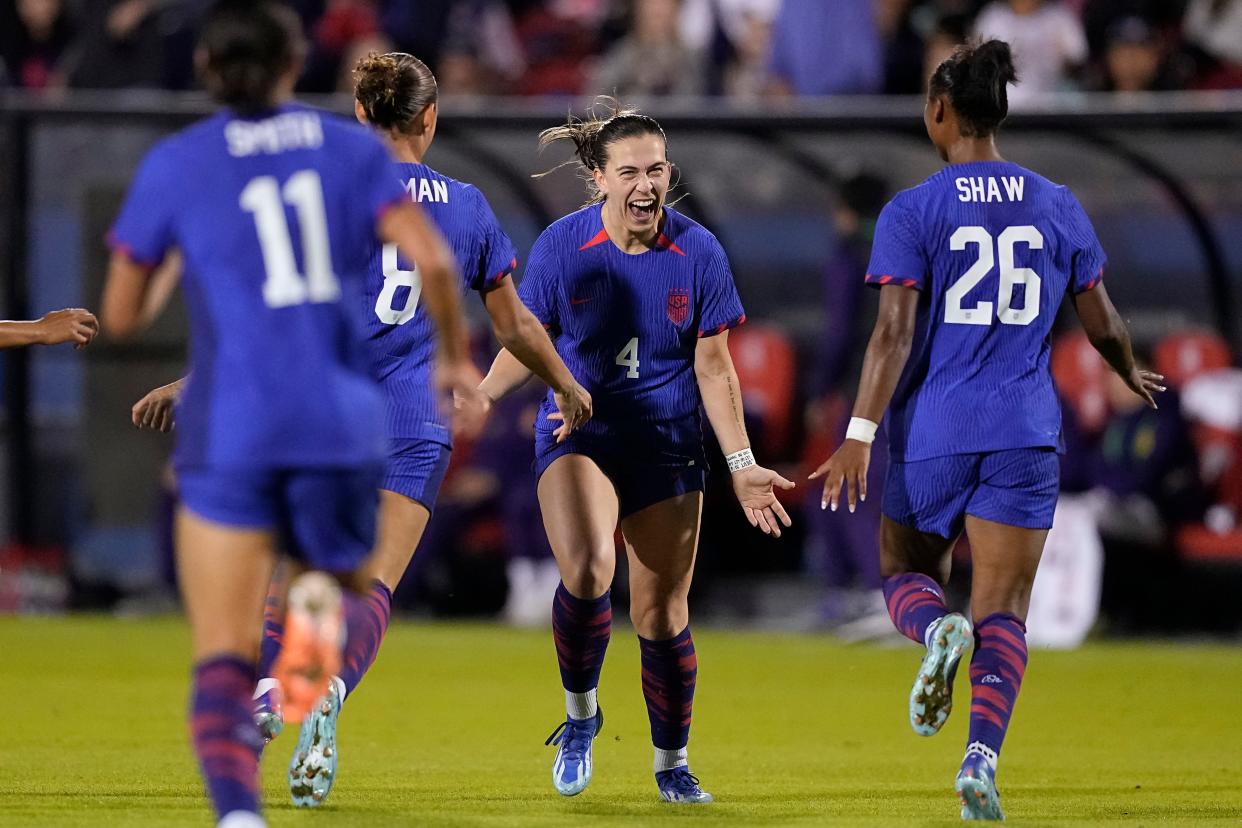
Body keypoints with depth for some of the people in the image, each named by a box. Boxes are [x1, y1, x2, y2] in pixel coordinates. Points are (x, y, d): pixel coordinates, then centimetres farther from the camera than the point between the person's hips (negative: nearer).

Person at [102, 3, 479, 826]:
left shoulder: (173, 165, 4)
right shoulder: (353, 148, 7)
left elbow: (119, 317, 8)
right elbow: (433, 260, -6)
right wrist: (458, 356, 11)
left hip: (230, 433, -1)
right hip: (342, 426, 1)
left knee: (222, 666, -3)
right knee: (349, 574, 26)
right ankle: (320, 604, -12)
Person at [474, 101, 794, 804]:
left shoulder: (698, 252, -6)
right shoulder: (563, 246, -9)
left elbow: (714, 367, 1)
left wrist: (742, 464, -2)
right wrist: (470, 402, -12)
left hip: (667, 447, 1)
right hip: (578, 435, -1)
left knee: (662, 612, 4)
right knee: (586, 571, -27)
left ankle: (672, 761, 26)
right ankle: (581, 713, 0)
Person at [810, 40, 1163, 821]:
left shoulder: (912, 212, -5)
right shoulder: (1058, 207, 5)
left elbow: (895, 330, -13)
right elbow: (1104, 325, 11)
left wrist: (860, 435, -14)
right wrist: (1132, 375, 33)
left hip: (932, 433, -2)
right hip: (1026, 434, 2)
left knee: (908, 575, 20)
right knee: (1003, 612, 3)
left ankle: (938, 630, -15)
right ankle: (983, 752, -19)